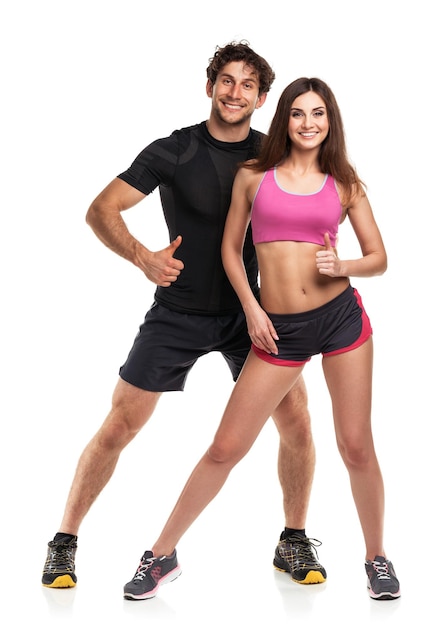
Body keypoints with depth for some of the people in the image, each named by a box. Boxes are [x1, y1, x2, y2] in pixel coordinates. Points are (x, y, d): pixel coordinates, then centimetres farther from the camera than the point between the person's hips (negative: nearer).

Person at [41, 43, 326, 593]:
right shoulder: (173, 151, -8)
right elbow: (100, 210, -11)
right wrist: (141, 256, -28)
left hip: (247, 310, 3)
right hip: (178, 313, -2)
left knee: (296, 420, -5)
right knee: (118, 427, -3)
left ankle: (294, 542, 16)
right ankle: (64, 541, 14)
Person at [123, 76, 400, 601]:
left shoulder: (343, 183, 6)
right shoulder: (253, 176, 5)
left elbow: (378, 258, 9)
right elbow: (230, 247, 11)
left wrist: (342, 267, -12)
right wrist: (251, 309, -1)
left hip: (342, 316, 1)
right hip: (279, 330, 0)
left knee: (356, 446, 5)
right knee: (225, 448, 1)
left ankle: (376, 557, 26)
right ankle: (162, 552, 16)